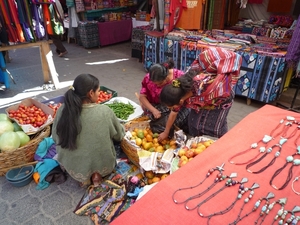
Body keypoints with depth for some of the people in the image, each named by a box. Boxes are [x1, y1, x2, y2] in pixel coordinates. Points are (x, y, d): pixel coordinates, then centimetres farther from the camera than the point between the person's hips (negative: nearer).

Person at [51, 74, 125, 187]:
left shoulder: (63, 110, -16)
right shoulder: (104, 111, -22)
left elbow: (55, 137, 1)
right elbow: (119, 135, -5)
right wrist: (122, 128, 18)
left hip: (73, 168, 3)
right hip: (102, 165, -2)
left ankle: (83, 176, 13)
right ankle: (97, 174, 9)